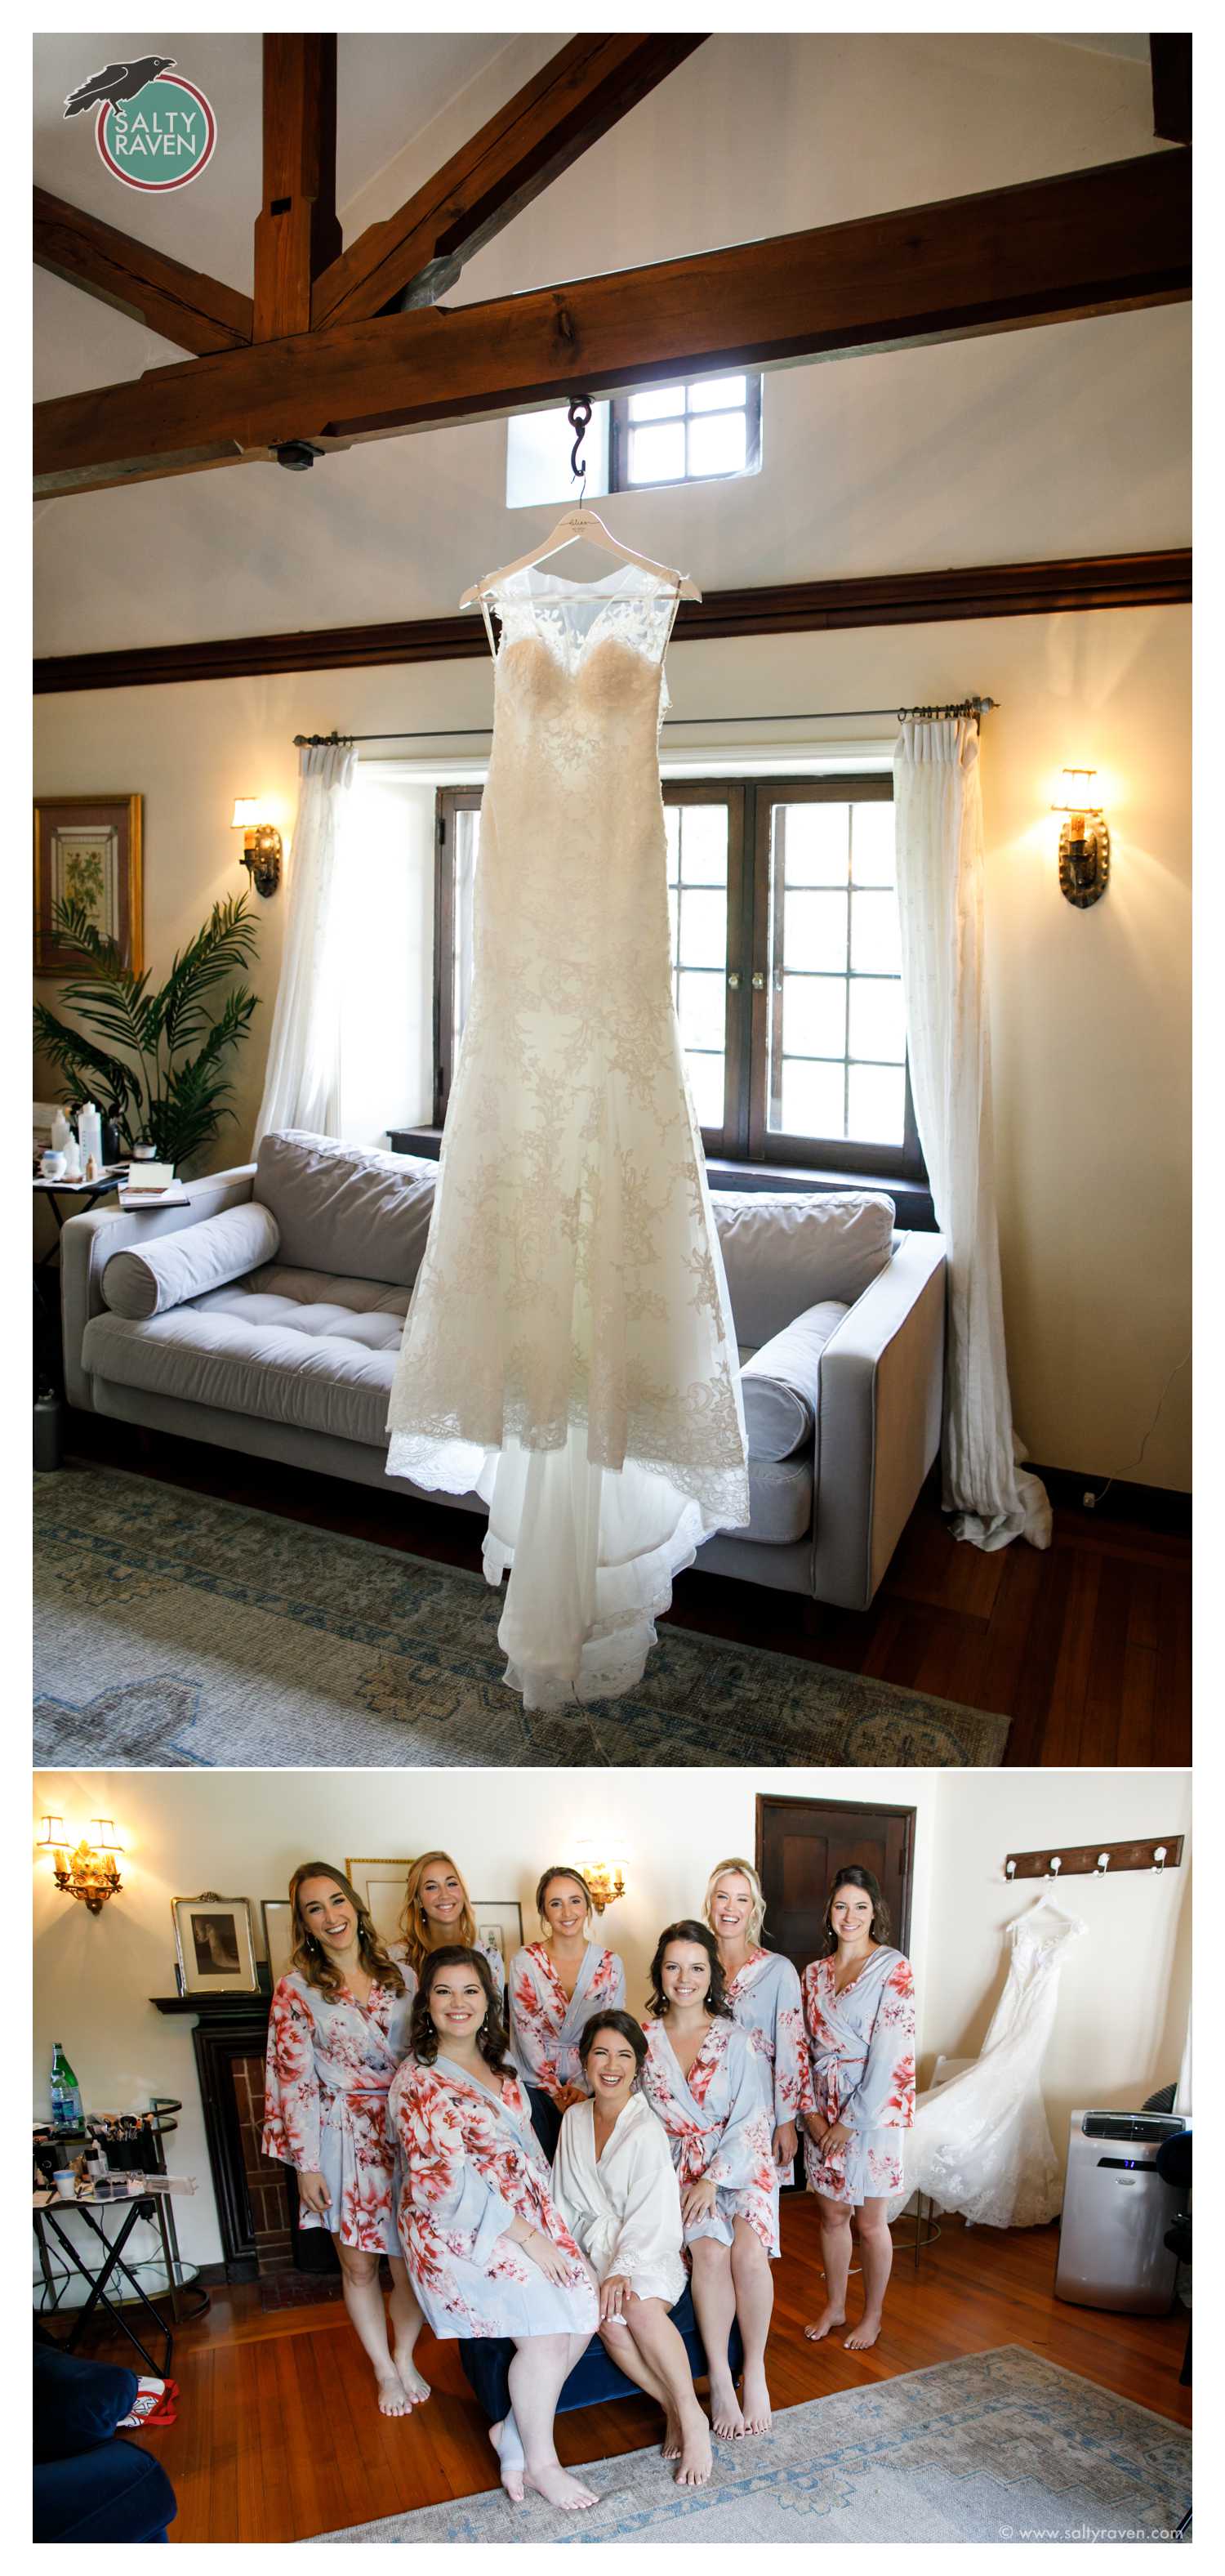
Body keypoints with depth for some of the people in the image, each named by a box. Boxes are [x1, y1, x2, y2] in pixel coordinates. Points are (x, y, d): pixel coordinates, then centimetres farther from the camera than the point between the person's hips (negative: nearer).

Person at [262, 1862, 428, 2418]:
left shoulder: (401, 1976, 0)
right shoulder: (296, 1990, -8)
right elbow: (295, 2081, -7)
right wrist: (307, 2165, -8)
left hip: (406, 2136, 2)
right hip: (343, 2141, -2)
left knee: (410, 2262, 7)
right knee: (359, 2265, 10)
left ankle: (405, 2358, 33)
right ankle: (385, 2371, 32)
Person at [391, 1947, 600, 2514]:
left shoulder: (497, 2064, 10)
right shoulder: (419, 2083, -15)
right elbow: (446, 2183, -20)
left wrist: (546, 2221, 8)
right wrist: (525, 2236, -17)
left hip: (529, 2216, 7)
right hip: (459, 2233, -7)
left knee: (584, 2309, -7)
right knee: (546, 2329, -17)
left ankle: (514, 2431, 11)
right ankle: (540, 2461, 6)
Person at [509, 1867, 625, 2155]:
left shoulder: (609, 1964, 2)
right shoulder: (525, 1962, -3)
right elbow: (527, 2033, -5)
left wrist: (582, 2085, -10)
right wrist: (555, 2091, -11)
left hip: (587, 2086, 1)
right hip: (536, 2083, -1)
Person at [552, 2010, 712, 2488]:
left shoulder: (647, 2131, -11)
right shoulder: (574, 2119, 6)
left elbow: (651, 2218, -14)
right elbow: (566, 2202, 13)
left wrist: (622, 2270, -26)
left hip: (647, 2253, -4)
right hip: (593, 2249, 4)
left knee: (638, 2305, -35)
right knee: (609, 2319, -28)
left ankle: (691, 2416, -20)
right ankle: (675, 2410, -13)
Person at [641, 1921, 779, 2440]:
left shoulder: (733, 2040, -2)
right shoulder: (644, 2041, 2)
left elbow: (749, 2120, -5)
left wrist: (713, 2178, -16)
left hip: (738, 2160, 0)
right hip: (677, 2164, 1)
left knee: (748, 2250, -26)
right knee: (710, 2249, -26)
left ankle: (755, 2373, -9)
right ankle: (719, 2378, -13)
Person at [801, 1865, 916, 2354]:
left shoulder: (893, 1970, -12)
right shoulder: (815, 1973, 6)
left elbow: (890, 2053, -16)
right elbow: (804, 2046, 8)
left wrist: (852, 2121, -16)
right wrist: (810, 2110, -4)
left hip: (872, 2108, -5)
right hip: (824, 2110, 5)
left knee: (870, 2222, 7)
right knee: (832, 2215, 15)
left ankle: (872, 2316, 26)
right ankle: (834, 2306, 33)